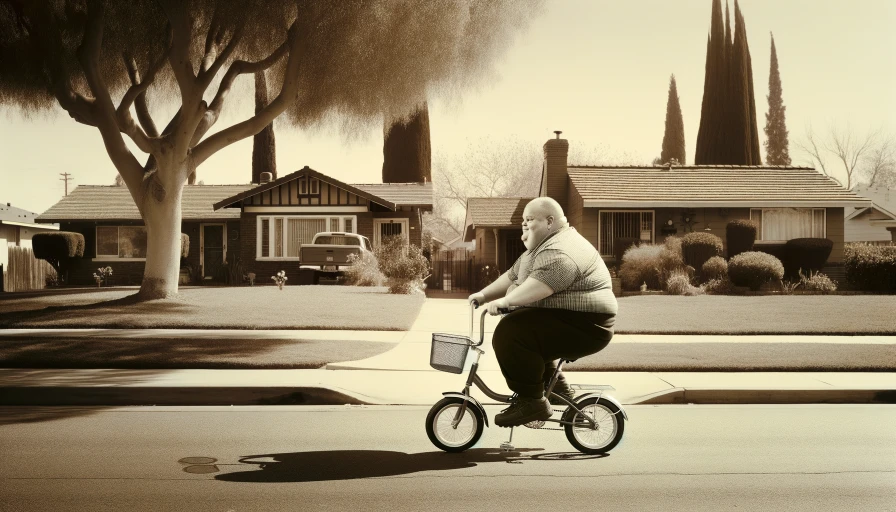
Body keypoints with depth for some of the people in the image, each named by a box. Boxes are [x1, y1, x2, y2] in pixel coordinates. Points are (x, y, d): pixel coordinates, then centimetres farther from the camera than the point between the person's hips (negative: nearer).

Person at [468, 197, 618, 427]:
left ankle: (532, 401, -18)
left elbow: (542, 283, -33)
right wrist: (484, 294, 14)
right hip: (563, 321, 12)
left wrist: (505, 301, -37)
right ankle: (553, 383, 27)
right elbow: (513, 276, 21)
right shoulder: (542, 247, 18)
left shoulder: (561, 251, -18)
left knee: (510, 333, -26)